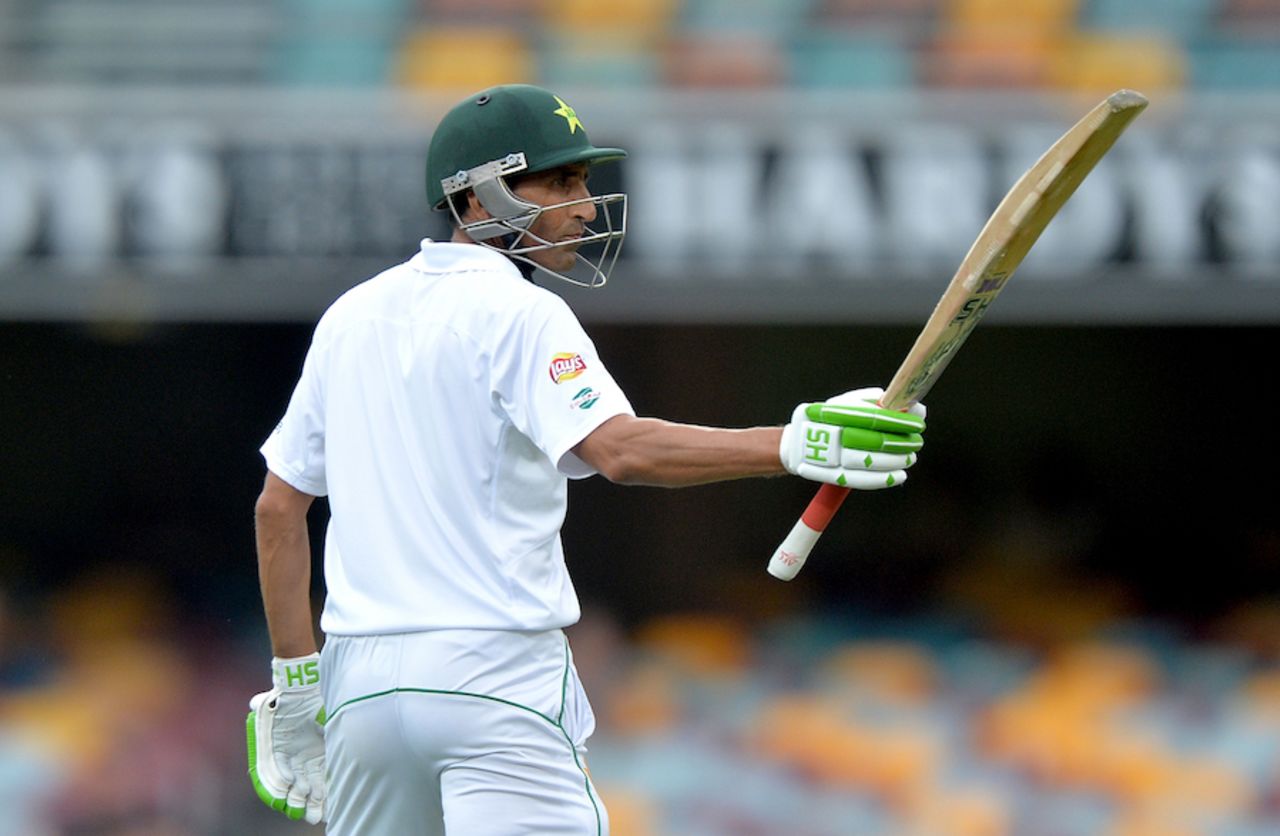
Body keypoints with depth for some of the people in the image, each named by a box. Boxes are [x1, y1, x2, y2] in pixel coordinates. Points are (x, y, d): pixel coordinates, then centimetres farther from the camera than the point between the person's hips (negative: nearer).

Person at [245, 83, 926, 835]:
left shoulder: (350, 317, 15)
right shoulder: (518, 314, -8)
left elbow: (279, 505, 17)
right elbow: (622, 450, -24)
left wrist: (296, 682, 20)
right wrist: (793, 447, -30)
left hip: (361, 680, 7)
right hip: (497, 676, -7)